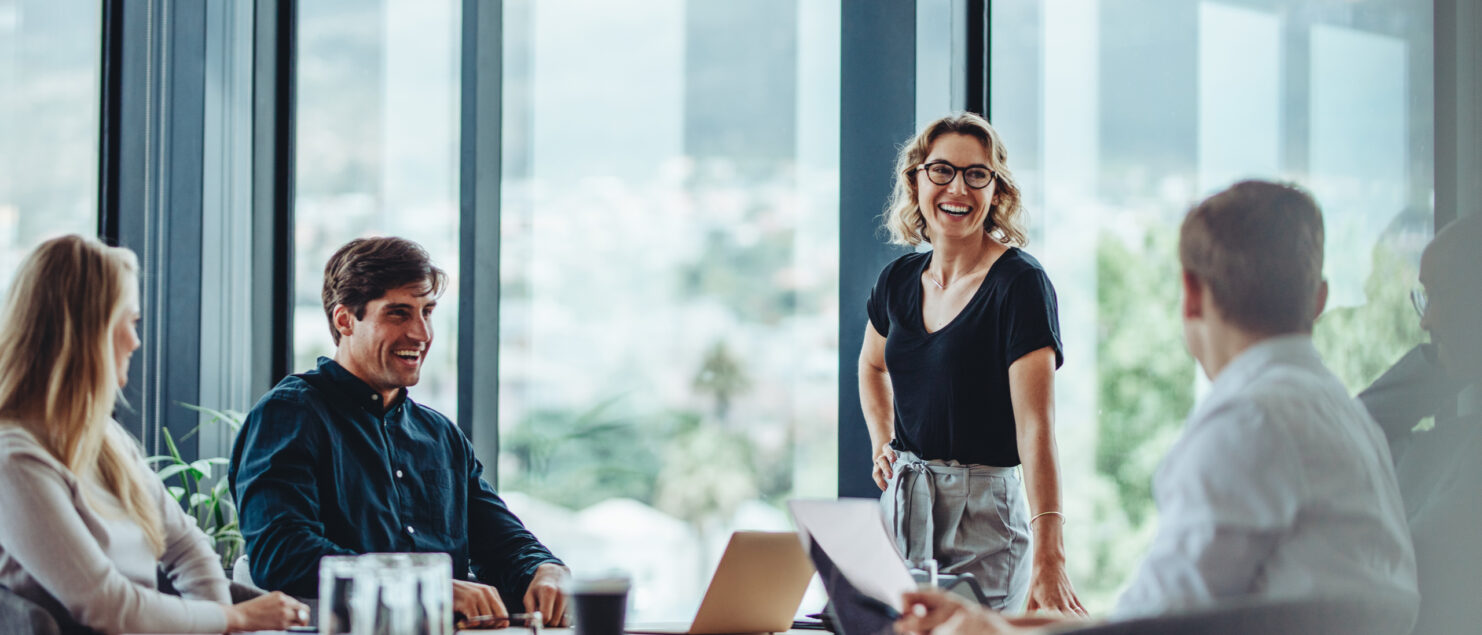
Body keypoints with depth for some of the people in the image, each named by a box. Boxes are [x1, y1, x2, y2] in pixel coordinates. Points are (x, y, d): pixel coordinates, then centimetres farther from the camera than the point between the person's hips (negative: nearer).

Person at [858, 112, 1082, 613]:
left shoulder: (1019, 283, -13)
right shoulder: (899, 280, 6)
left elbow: (1036, 426, -23)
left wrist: (1048, 557, -32)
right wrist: (882, 445, 11)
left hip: (984, 513, -6)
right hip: (901, 504, 6)